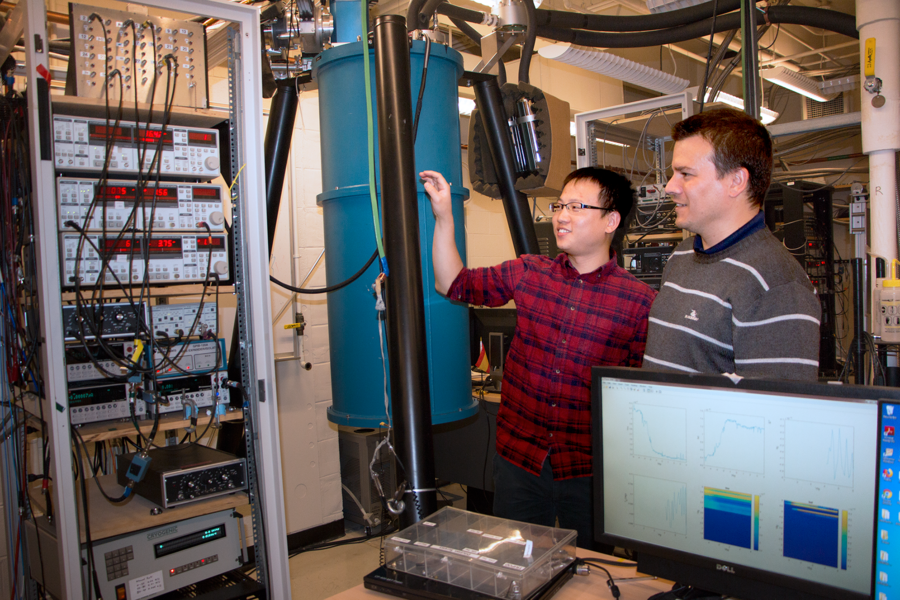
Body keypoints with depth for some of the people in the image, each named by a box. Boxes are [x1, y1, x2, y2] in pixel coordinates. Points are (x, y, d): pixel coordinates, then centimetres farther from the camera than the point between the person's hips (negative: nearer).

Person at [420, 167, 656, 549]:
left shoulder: (639, 302, -8)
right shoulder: (528, 273, 2)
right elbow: (454, 284, 8)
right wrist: (443, 216, -1)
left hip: (588, 472, -2)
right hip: (517, 458, 3)